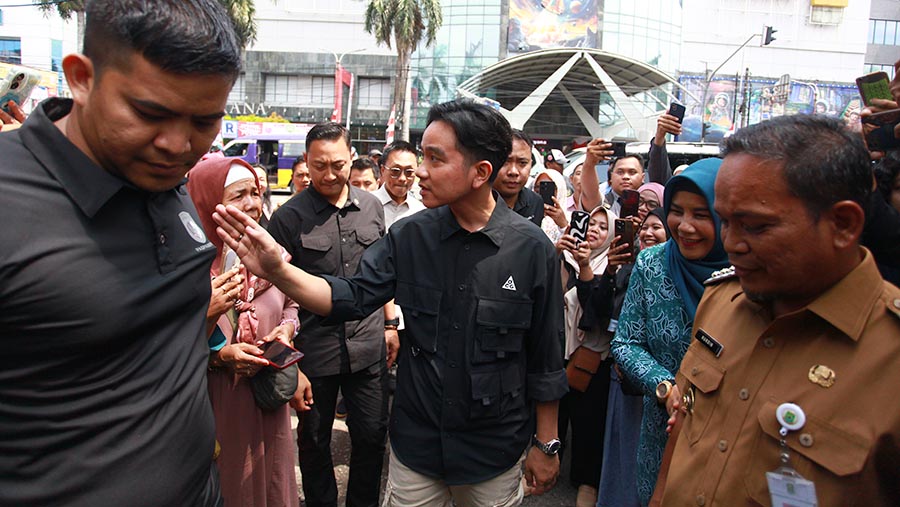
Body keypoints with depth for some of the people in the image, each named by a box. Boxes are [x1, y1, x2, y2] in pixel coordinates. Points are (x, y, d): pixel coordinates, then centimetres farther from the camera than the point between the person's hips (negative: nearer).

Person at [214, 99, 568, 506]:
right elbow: (351, 298, -7)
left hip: (495, 454, -2)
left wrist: (546, 445, 0)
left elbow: (545, 359, -7)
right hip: (415, 443, 2)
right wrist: (277, 270, -22)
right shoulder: (409, 236, -6)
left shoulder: (532, 248, -14)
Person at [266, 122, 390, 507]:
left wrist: (390, 324, 12)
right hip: (314, 350, -2)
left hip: (368, 346, 3)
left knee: (372, 436, 13)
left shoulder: (371, 207, 5)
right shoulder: (289, 216, -7)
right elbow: (278, 289, -6)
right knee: (314, 439, 15)